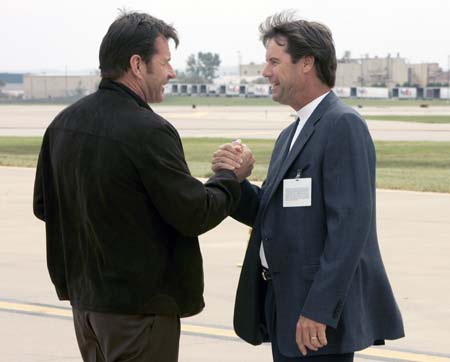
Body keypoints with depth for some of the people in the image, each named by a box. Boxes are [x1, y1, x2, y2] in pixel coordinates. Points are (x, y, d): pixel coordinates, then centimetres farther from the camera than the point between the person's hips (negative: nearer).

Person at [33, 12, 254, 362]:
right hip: (139, 306, -8)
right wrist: (231, 177, 1)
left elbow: (44, 205, 12)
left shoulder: (64, 122, 3)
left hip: (84, 297, 8)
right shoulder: (148, 131, -20)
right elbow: (194, 216, -16)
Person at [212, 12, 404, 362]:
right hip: (284, 304, 9)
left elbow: (350, 224, -21)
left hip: (319, 312, -9)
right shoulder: (291, 135, 17)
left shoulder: (343, 125, -13)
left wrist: (319, 309, -25)